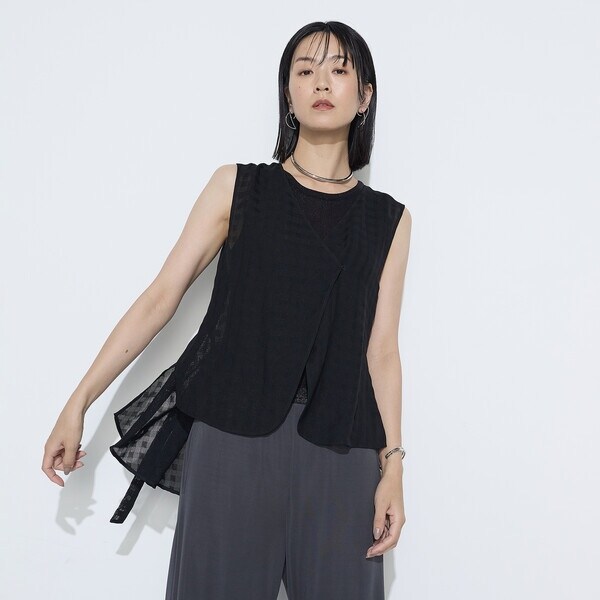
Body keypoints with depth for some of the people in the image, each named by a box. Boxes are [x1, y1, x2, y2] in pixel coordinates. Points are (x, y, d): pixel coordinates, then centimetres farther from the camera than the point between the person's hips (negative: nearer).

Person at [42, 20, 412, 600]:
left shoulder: (388, 220, 9)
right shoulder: (237, 187, 5)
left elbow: (381, 350, 6)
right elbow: (162, 295, 3)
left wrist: (393, 465, 0)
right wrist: (77, 404, 0)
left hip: (339, 449, 2)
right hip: (232, 437, -1)